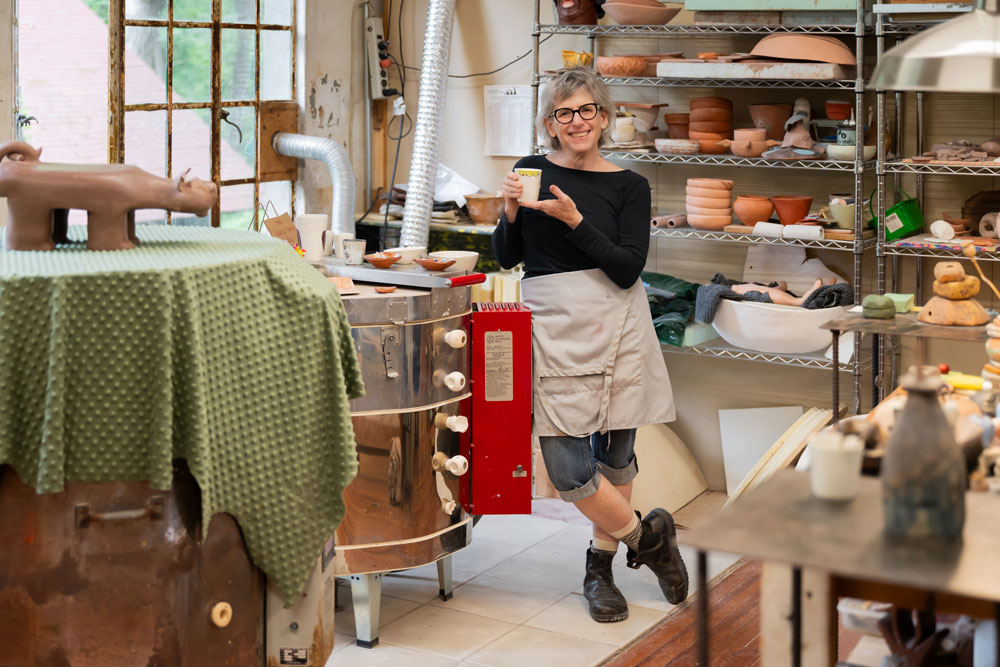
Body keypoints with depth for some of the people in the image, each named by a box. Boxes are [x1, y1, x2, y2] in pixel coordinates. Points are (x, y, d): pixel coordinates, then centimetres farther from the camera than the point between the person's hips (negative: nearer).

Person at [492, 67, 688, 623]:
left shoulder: (629, 186, 1)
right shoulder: (532, 172, 6)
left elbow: (627, 269, -10)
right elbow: (507, 256, 9)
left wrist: (573, 220, -18)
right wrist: (512, 212, -9)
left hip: (614, 323, 0)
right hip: (551, 322, 1)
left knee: (615, 453, 8)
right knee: (568, 468, -7)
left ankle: (602, 565, 28)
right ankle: (648, 536, 17)